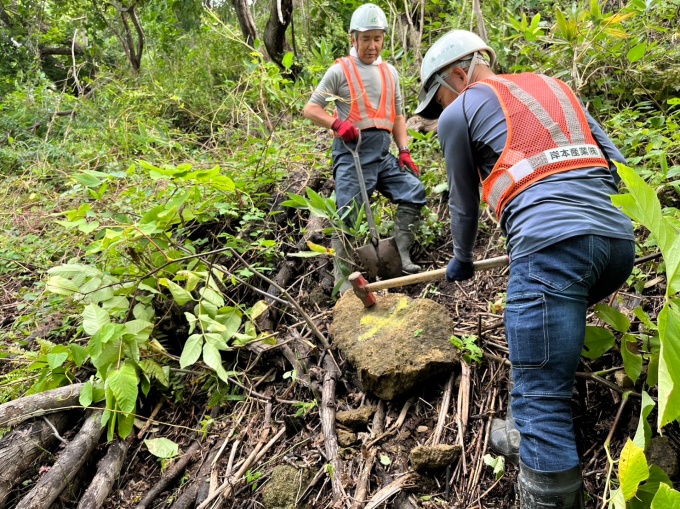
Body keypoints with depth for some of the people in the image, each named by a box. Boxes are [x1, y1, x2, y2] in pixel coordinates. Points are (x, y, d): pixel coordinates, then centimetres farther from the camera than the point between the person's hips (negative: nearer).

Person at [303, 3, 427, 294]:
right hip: (352, 152, -5)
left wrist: (404, 150, 6)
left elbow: (397, 116, 19)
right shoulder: (340, 70, 0)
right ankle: (342, 279, 2)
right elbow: (310, 109, -2)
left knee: (414, 192, -5)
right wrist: (337, 123, -20)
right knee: (346, 215, -6)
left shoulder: (390, 72, 16)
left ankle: (402, 254, 6)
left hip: (383, 153, 6)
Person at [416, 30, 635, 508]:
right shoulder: (554, 87, 27)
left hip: (551, 244, -8)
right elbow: (616, 164, 23)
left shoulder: (460, 112, 11)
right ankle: (533, 437, 37)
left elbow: (464, 204, 21)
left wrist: (462, 260, 37)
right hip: (619, 241, 8)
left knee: (540, 396, -5)